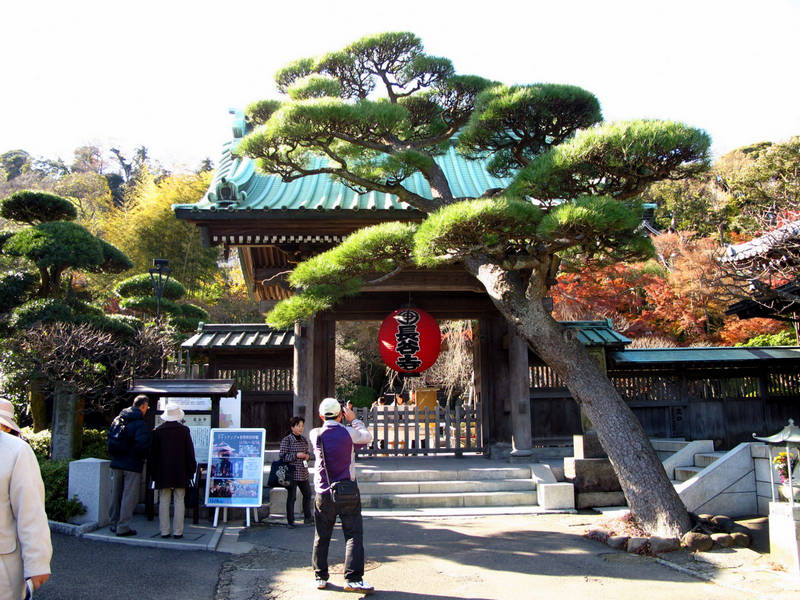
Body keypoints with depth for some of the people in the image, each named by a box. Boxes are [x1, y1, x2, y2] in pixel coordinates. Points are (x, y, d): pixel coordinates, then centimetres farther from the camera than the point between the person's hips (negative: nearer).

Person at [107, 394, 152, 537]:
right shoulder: (141, 424, -14)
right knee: (129, 496, 0)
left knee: (116, 494, 16)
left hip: (116, 464, 7)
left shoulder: (117, 420, 8)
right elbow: (141, 445, -25)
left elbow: (110, 441, 12)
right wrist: (142, 457, -8)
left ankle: (114, 523, 25)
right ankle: (123, 527, 2)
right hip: (132, 465, -7)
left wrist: (114, 455, 18)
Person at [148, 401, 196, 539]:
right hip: (180, 472, -1)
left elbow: (153, 454, 4)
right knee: (179, 501, 3)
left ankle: (164, 531, 7)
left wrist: (154, 472, 12)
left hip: (163, 472, 1)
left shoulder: (158, 431, 0)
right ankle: (178, 531, 2)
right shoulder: (184, 430, -2)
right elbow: (190, 453, 0)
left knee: (164, 501, 6)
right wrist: (191, 471, 8)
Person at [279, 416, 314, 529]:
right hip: (292, 473, -6)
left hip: (303, 473, 6)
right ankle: (290, 522, 8)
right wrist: (296, 455, -18)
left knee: (307, 494, 13)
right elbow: (282, 456, -12)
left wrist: (308, 456, 0)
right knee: (291, 497, -1)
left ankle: (307, 517, 28)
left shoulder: (304, 440, 11)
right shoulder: (286, 440, -8)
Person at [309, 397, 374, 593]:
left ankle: (320, 577, 21)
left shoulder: (315, 435, -2)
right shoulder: (348, 433, -9)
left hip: (323, 494, 3)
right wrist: (353, 419, 17)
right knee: (353, 535, 0)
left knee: (322, 537, 13)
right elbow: (367, 437, 10)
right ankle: (353, 579, -5)